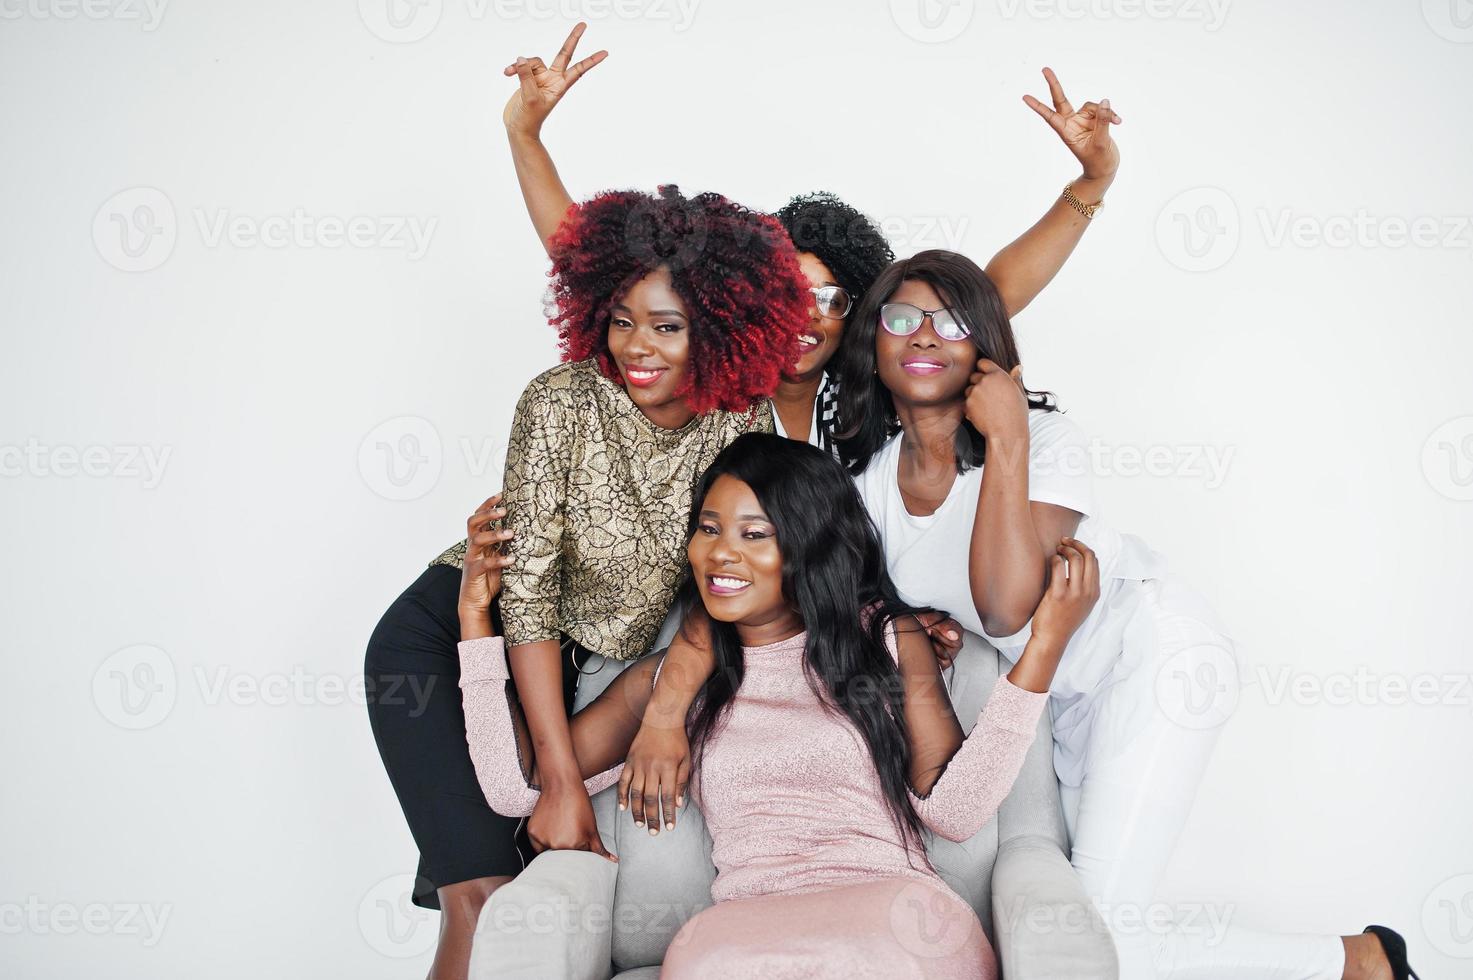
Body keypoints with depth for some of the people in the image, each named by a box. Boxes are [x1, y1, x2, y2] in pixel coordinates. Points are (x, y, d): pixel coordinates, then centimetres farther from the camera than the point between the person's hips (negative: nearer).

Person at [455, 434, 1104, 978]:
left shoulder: (889, 640, 14)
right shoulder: (667, 679, 17)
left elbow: (954, 808, 2)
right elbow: (517, 786, 13)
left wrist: (1045, 643, -5)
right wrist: (477, 616, 11)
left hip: (893, 909, 1)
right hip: (749, 928, 0)